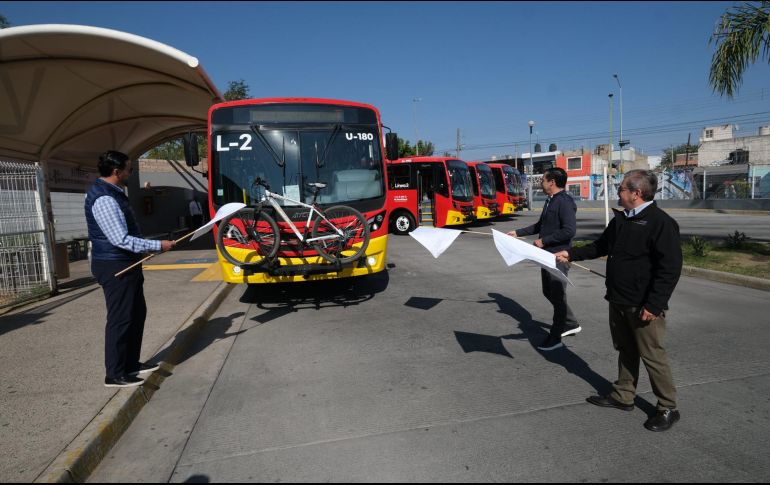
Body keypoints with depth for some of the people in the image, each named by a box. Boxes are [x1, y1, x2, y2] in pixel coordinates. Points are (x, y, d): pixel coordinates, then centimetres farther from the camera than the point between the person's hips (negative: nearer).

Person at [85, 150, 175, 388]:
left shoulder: (111, 192, 12)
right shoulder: (104, 199, -22)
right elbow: (121, 240, -26)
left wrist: (151, 246, 22)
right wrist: (158, 245, -21)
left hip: (125, 264, 11)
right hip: (115, 267, -11)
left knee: (137, 313, 17)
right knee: (120, 319, -2)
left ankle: (131, 364, 29)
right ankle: (115, 375, 10)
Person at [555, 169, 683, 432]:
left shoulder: (661, 222, -17)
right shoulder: (620, 219, 10)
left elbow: (670, 267, -20)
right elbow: (600, 246, 23)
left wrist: (654, 304, -22)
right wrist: (571, 254, 15)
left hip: (643, 306, -8)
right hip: (618, 301, 8)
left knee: (652, 355, 2)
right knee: (625, 350, 19)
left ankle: (668, 408, 19)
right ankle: (623, 396, 32)